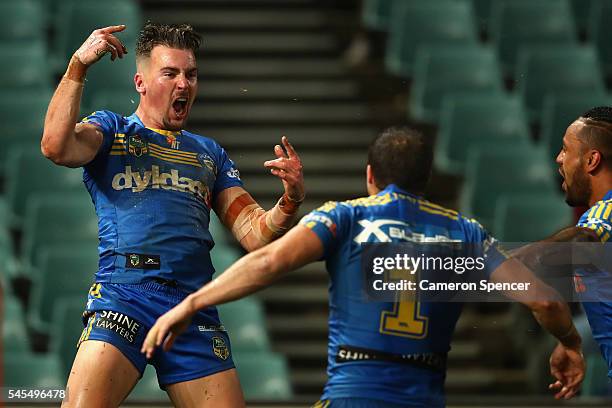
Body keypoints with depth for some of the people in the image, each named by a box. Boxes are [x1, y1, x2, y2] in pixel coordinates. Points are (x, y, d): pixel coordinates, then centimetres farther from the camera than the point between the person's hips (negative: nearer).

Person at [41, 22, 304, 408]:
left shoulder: (210, 153, 25)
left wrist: (290, 202, -4)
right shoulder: (111, 129, 15)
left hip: (194, 307, 4)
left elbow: (253, 234, 16)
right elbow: (57, 147, -8)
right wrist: (78, 67, -7)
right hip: (123, 294, -4)